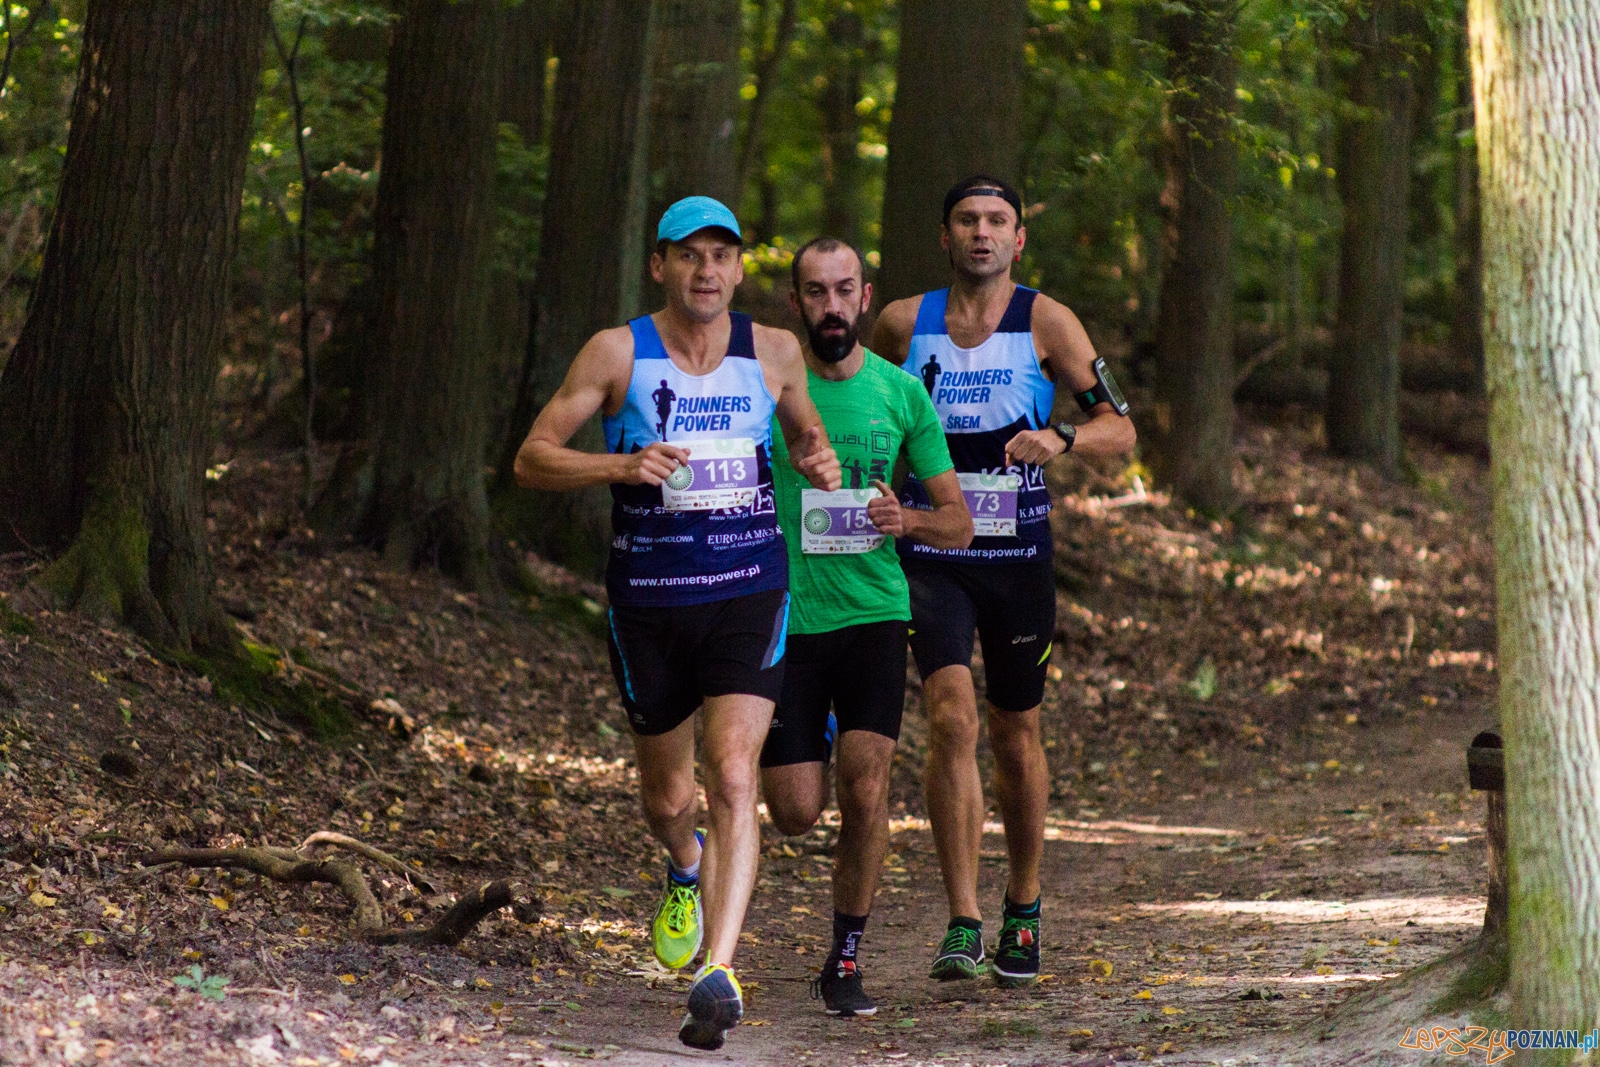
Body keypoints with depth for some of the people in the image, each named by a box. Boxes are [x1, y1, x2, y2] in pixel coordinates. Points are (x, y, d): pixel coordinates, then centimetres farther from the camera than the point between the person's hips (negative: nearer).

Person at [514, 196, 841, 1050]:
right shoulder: (618, 353, -5)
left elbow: (802, 430, 21)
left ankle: (718, 974, -23)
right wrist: (622, 466, -23)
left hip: (749, 594, 0)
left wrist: (818, 462, -3)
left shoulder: (773, 353, 2)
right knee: (668, 798, 15)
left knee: (733, 778, -19)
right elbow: (531, 459, -5)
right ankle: (687, 868, 52)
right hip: (649, 602, 0)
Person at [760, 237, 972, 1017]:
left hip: (873, 611, 0)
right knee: (797, 813, -1)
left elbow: (958, 524, 8)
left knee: (866, 789, -16)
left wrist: (907, 521, -14)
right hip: (786, 615, 0)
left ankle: (846, 961, 1)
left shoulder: (902, 393, 3)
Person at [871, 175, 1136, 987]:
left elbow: (1120, 428, -3)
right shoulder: (904, 324, 2)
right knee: (951, 716, -18)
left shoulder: (1045, 324, -2)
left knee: (1015, 736, 11)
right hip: (931, 555, 0)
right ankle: (962, 923, -17)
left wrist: (1061, 439, -24)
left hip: (1018, 555, 0)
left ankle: (1022, 906, 33)